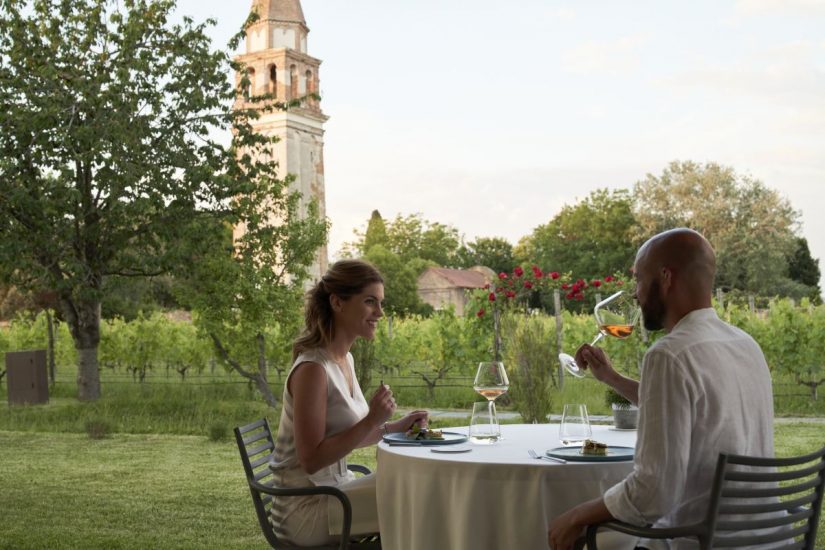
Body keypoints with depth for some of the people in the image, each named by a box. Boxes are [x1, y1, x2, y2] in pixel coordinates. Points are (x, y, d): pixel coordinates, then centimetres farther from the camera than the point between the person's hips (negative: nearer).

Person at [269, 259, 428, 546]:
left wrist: (395, 427, 3)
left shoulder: (344, 360, 7)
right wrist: (371, 421, -26)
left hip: (333, 491, 9)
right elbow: (311, 459, -22)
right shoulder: (312, 368, -21)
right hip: (306, 508, -9)